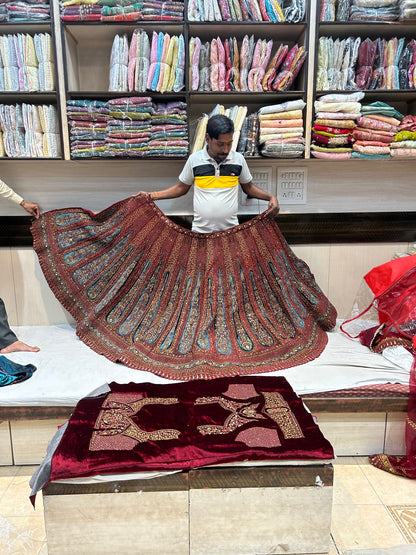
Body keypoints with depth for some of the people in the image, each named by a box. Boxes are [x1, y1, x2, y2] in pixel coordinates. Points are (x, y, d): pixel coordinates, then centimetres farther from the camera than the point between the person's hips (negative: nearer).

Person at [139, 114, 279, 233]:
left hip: (231, 231, 1)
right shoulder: (194, 159, -2)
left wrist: (271, 197, -3)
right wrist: (151, 195, 2)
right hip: (200, 231, 0)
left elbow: (248, 187, 12)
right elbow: (182, 188, 9)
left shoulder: (238, 159, 0)